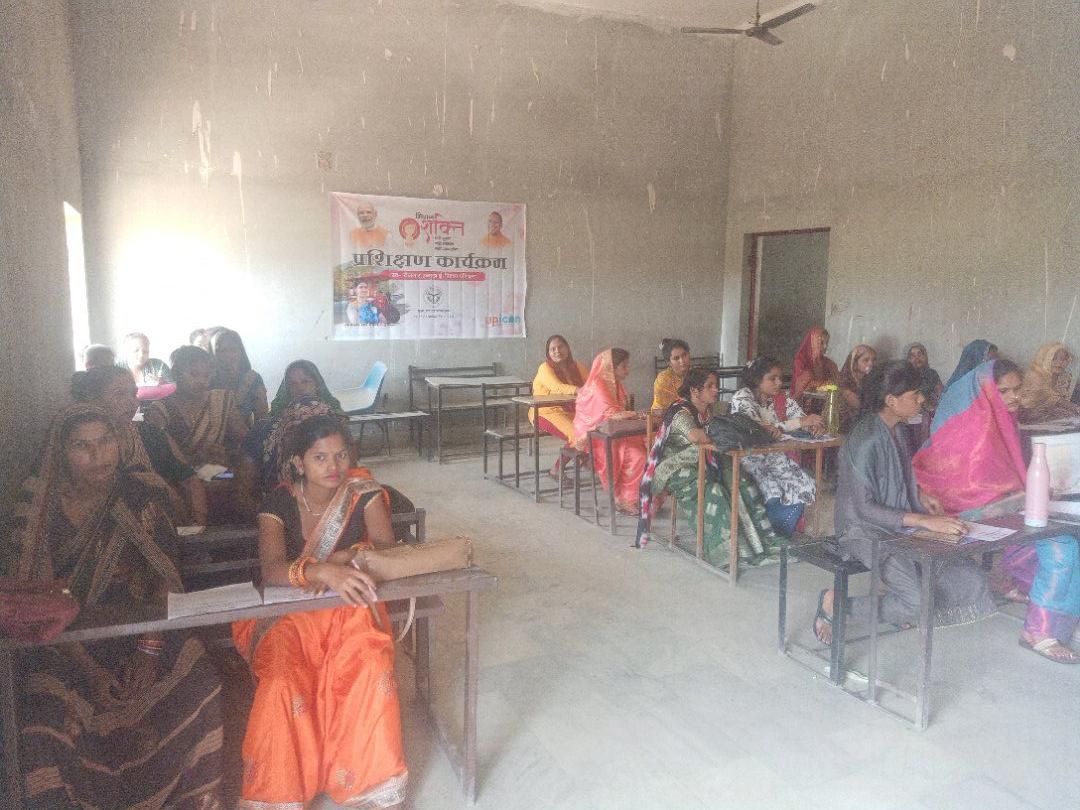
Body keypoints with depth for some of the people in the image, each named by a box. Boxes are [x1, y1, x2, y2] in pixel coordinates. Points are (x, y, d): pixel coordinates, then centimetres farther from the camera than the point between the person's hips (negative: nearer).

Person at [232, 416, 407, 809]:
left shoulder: (363, 491, -4)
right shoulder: (280, 501, -9)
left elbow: (387, 549, -9)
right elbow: (271, 570, -23)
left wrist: (344, 560, -27)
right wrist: (325, 572, -41)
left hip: (351, 606, 1)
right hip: (290, 610, 0)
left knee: (371, 670, -27)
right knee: (281, 683, -27)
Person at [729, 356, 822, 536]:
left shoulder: (782, 399, 8)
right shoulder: (741, 398, -11)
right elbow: (758, 428, -25)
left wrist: (815, 425, -18)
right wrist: (800, 422, -25)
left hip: (775, 456, 6)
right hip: (749, 458, -6)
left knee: (804, 486, -17)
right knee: (774, 496, -29)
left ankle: (783, 535, -1)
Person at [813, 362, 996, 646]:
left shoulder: (896, 430, 7)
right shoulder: (866, 439, -22)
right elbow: (863, 508, -23)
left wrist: (920, 496, 3)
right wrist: (924, 520, -28)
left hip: (900, 527, 9)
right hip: (867, 532, -9)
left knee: (968, 576, -7)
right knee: (917, 603, -23)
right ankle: (833, 603, -5)